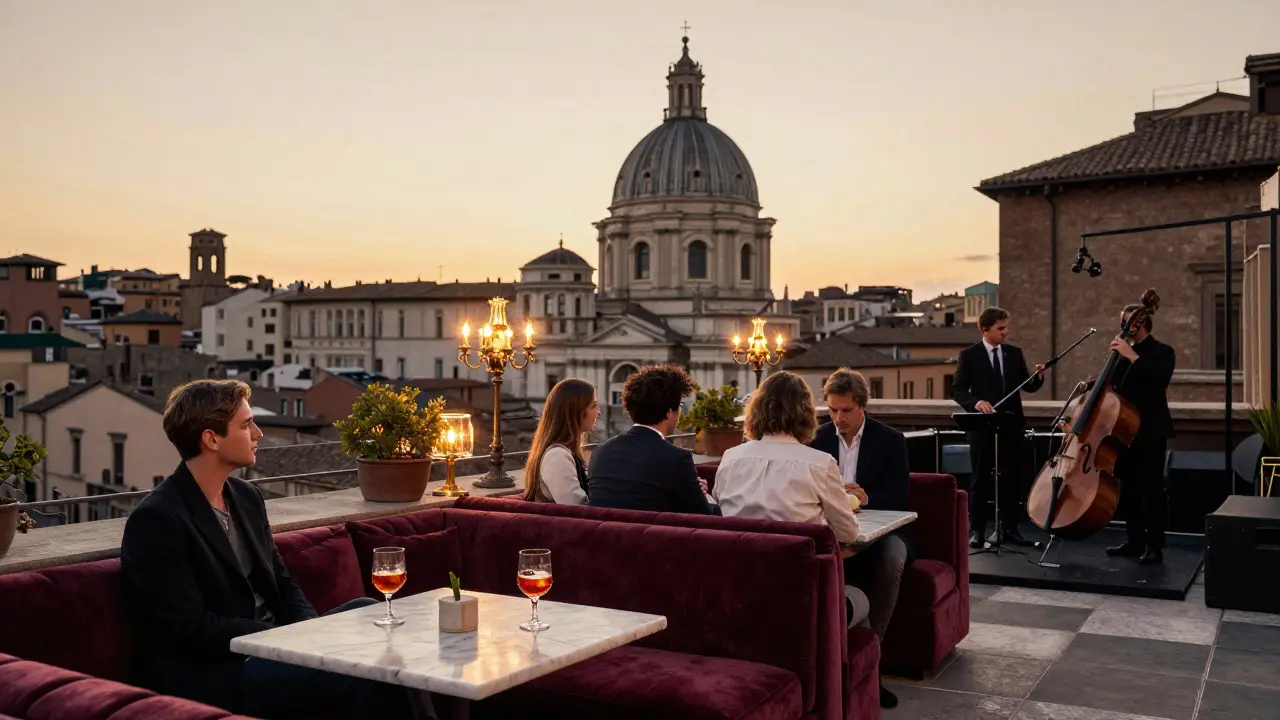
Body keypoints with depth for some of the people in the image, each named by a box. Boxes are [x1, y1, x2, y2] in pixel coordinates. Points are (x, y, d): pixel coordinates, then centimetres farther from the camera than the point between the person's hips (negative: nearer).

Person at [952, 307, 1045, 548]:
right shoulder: (969, 355, -4)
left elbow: (1027, 386, 7)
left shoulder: (1015, 353, 7)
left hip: (1011, 424, 4)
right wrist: (975, 402, -25)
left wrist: (1038, 377, -14)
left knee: (1011, 477, 7)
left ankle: (1008, 527, 16)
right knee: (980, 480, 4)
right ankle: (976, 530, 12)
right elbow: (957, 389, -7)